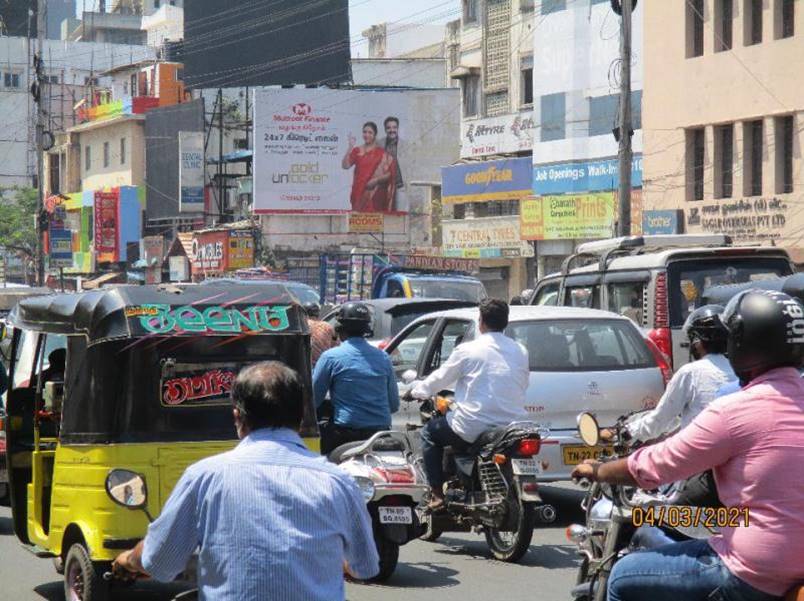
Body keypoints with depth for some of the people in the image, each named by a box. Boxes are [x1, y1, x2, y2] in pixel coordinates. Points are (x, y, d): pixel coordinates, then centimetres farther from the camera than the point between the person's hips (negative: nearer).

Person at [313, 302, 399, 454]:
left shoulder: (331, 357, -3)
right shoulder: (383, 358, 9)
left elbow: (313, 401, 2)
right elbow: (394, 406, 14)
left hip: (345, 435, -5)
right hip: (380, 433, 5)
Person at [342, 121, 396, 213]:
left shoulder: (382, 154, 4)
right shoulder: (357, 151, 10)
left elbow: (389, 173, 0)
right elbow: (345, 165, -2)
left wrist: (376, 180, -15)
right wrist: (350, 147, -9)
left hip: (375, 194, -2)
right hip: (359, 193, 2)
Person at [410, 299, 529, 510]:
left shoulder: (467, 350, -5)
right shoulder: (520, 352, 6)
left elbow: (439, 379, 5)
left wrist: (415, 392, 24)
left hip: (474, 428, -5)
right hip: (513, 427, 5)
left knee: (430, 432, 19)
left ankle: (437, 494, 9)